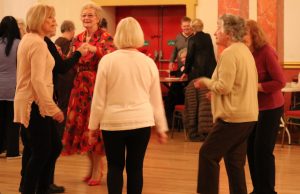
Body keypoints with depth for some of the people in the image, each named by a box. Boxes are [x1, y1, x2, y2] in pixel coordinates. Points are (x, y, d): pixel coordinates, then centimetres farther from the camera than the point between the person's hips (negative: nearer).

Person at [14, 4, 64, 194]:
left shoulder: (28, 39, 15)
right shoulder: (38, 43, -16)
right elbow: (38, 80, -23)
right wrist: (53, 108, -21)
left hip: (30, 102, 10)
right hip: (35, 105, -10)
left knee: (54, 148, 14)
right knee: (41, 153, -3)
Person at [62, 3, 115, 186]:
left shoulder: (105, 37, -6)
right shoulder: (78, 38, 11)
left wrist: (94, 49, -33)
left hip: (98, 86, -6)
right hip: (80, 86, 6)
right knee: (80, 125, 9)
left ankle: (98, 170, 7)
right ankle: (93, 165, 25)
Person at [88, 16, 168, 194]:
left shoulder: (107, 60, -5)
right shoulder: (148, 62, 2)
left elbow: (99, 98, -2)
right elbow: (156, 100, 8)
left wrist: (93, 126, 8)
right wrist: (161, 128, 17)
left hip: (113, 122, -1)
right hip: (142, 122, 2)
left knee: (115, 166, 11)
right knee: (135, 167, 8)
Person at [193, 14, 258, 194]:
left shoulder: (229, 53, -15)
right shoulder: (244, 50, 16)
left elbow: (224, 86, -20)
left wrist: (206, 82, -2)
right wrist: (212, 84, 14)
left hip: (233, 116, -9)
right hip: (247, 115, 9)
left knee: (208, 154, -1)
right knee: (235, 161, 12)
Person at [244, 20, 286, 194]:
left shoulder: (266, 52, -18)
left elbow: (280, 81, -21)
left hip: (270, 108, -7)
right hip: (254, 108, 7)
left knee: (263, 150, -4)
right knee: (251, 149, 9)